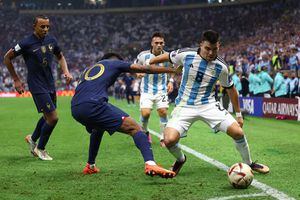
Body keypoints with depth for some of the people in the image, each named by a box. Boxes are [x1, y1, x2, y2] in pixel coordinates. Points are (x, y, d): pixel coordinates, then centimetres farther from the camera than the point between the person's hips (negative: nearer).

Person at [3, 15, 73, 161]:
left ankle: (33, 139, 45)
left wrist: (66, 72, 2)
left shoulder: (51, 40, 2)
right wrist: (16, 80, -2)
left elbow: (60, 57, 20)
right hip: (37, 86, -7)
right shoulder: (26, 43, -14)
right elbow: (7, 58, -3)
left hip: (50, 84, 7)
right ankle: (40, 148, 12)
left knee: (48, 116, 19)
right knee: (53, 118, -10)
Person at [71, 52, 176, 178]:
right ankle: (150, 164, -28)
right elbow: (145, 69, 18)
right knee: (134, 128, -6)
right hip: (92, 104, -7)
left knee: (98, 127, 38)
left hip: (75, 109, 7)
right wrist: (172, 70, 25)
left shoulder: (88, 69, 35)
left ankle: (90, 166, 42)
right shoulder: (115, 63, 20)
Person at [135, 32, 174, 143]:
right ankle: (144, 132, 15)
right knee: (145, 113, -14)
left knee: (163, 112, -9)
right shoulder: (143, 55, -11)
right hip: (147, 90, -1)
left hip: (161, 90, 1)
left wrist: (171, 81, -1)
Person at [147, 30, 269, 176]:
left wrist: (238, 114, 12)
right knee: (169, 140, -23)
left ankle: (249, 164, 15)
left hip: (208, 105, 1)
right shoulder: (186, 55, -12)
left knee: (238, 132, -14)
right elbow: (167, 57, 8)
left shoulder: (221, 67, -8)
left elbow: (230, 89, 7)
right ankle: (180, 159, 14)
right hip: (185, 106, -1)